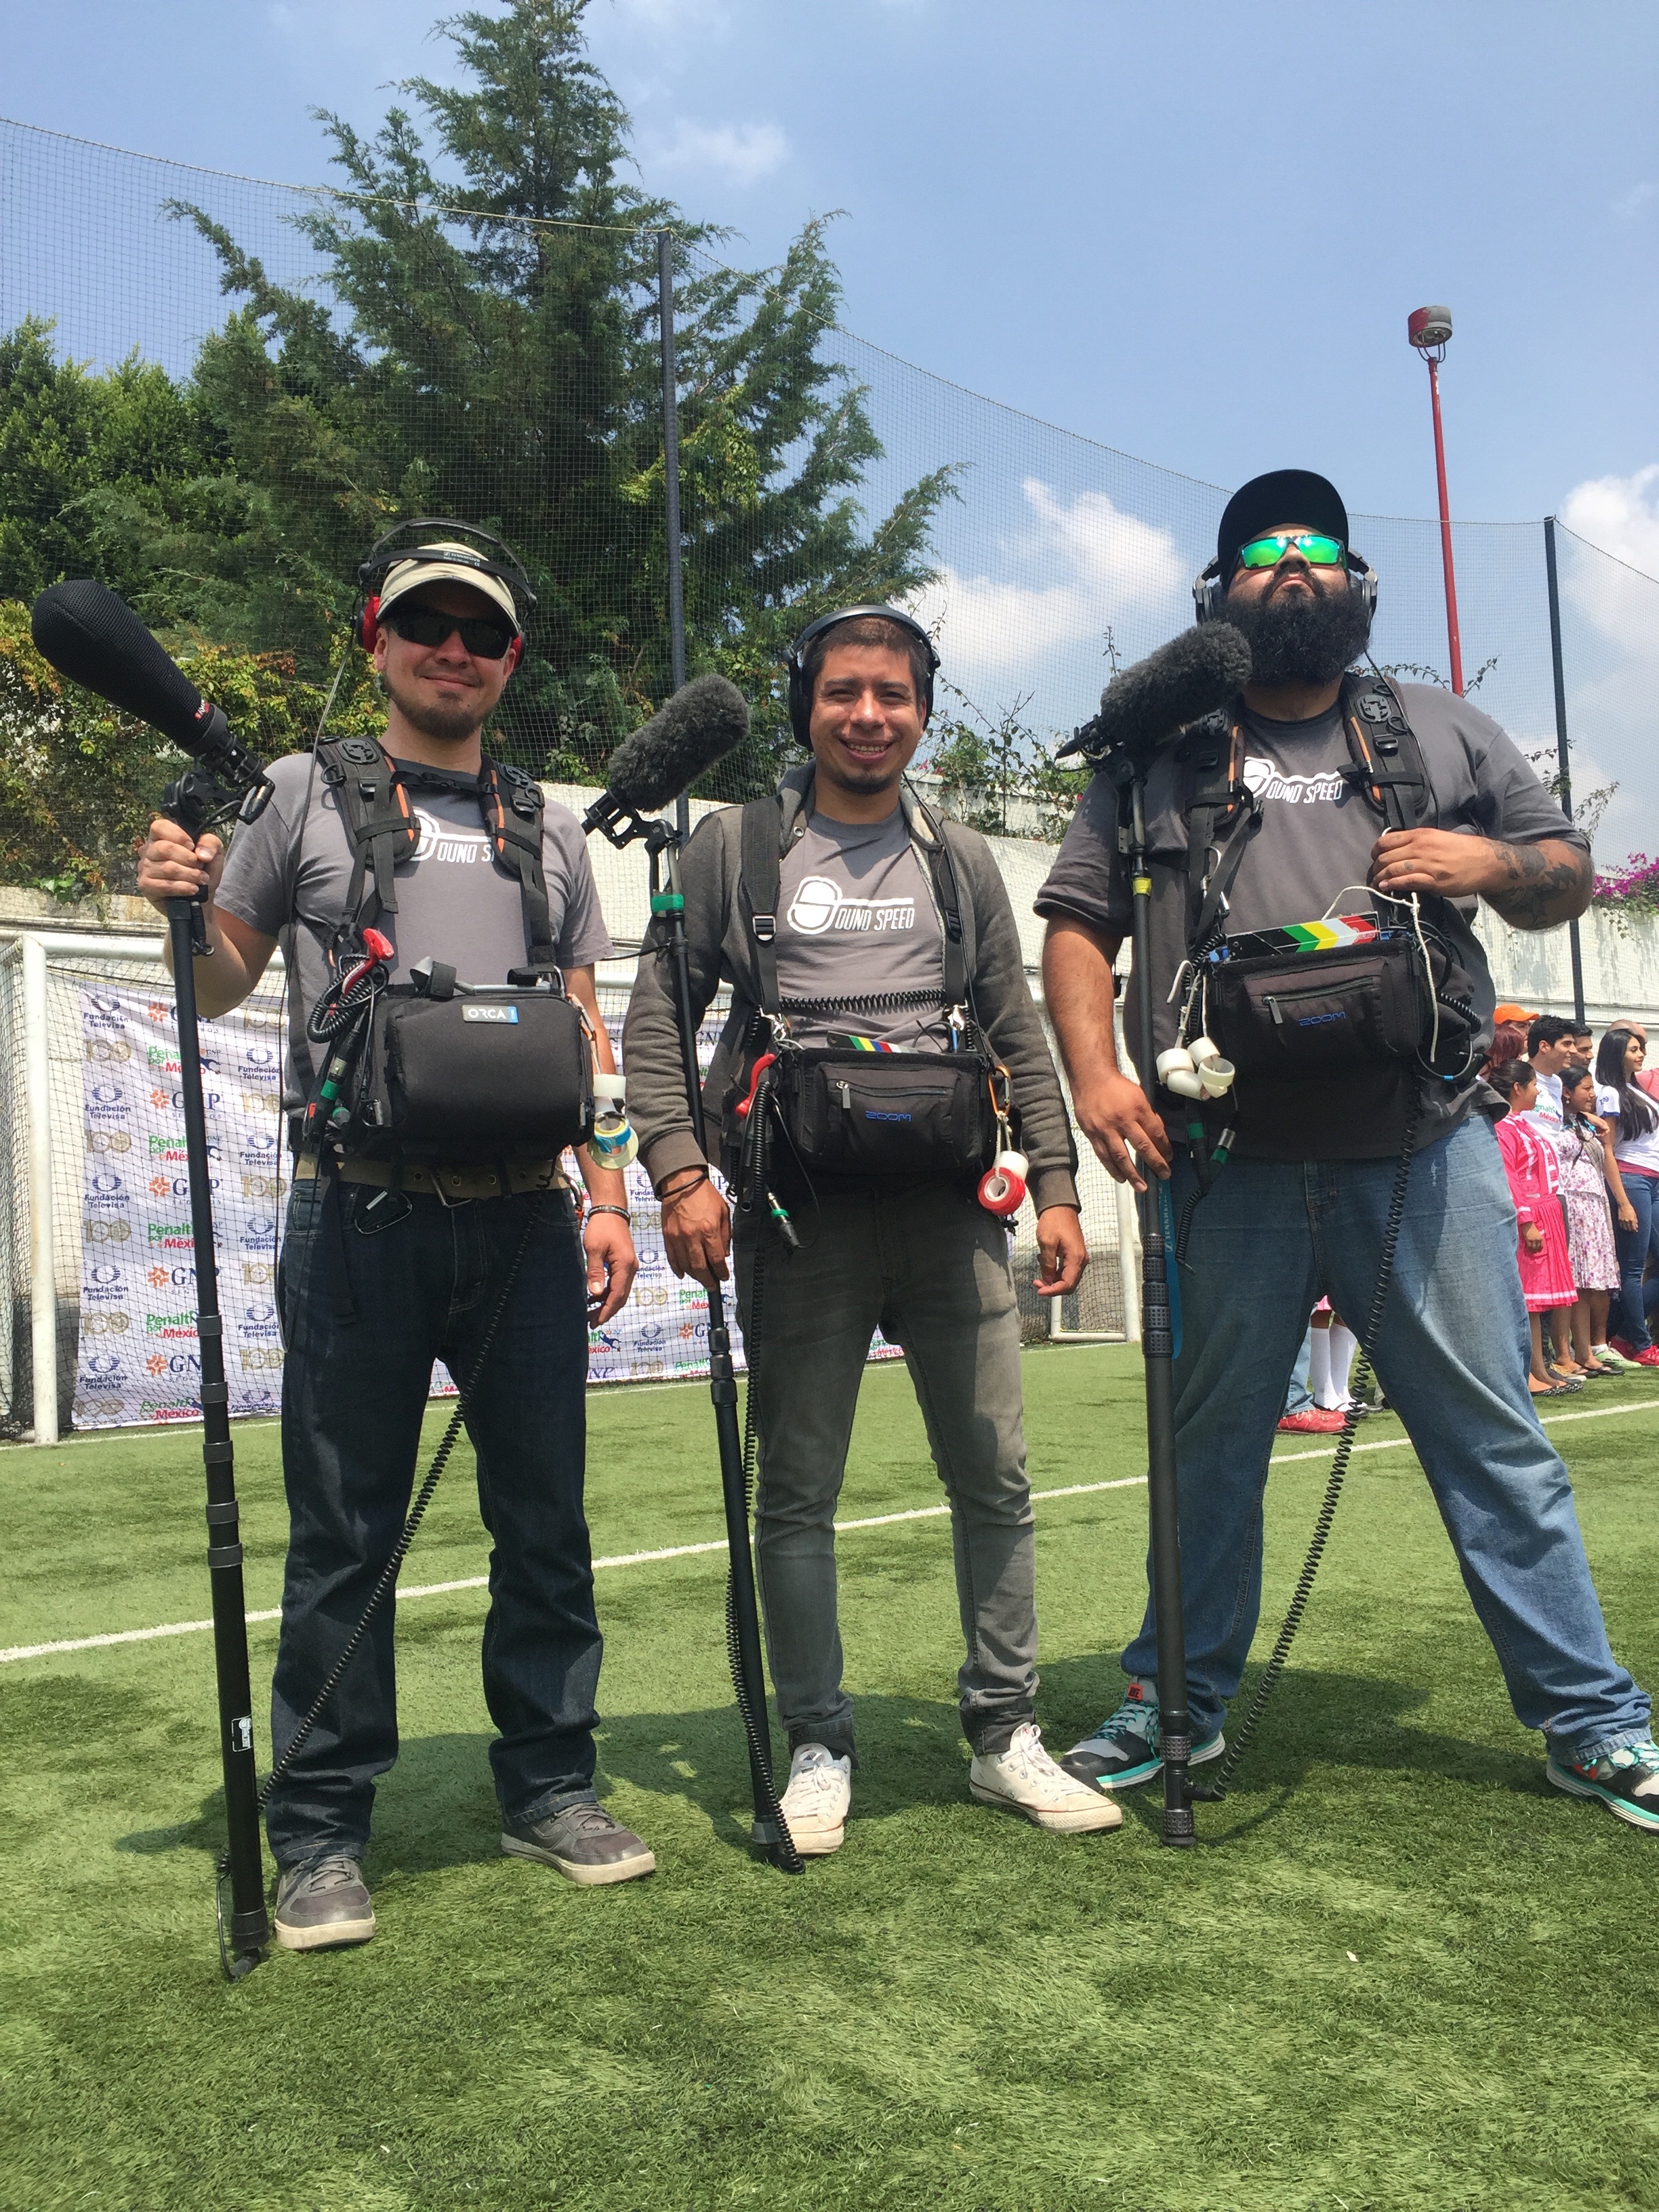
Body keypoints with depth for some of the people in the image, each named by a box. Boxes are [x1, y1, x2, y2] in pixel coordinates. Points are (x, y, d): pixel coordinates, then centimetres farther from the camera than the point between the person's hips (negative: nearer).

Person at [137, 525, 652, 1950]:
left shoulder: (548, 830, 16)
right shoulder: (308, 795, 9)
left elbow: (585, 1026, 14)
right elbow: (220, 990, 10)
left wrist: (607, 1196, 4)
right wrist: (182, 907, -12)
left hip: (522, 1215, 3)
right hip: (362, 1211, -2)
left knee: (545, 1516, 9)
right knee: (345, 1531, 3)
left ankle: (550, 1788, 24)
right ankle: (323, 1834, 16)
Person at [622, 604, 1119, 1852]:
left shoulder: (963, 862, 17)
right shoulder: (735, 847, 8)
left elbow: (1018, 1034, 15)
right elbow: (656, 1020, 3)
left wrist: (1056, 1187, 6)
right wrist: (680, 1172, -10)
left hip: (950, 1203, 3)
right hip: (802, 1210, -2)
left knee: (995, 1477, 4)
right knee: (798, 1490, 4)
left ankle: (1006, 1738, 19)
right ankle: (818, 1750, 18)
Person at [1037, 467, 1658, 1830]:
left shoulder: (1445, 733, 17)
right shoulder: (1160, 757, 12)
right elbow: (1077, 922, 7)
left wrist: (1495, 864, -5)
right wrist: (1095, 1072, -9)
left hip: (1427, 1150, 1)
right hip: (1234, 1165, 0)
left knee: (1494, 1437, 3)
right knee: (1210, 1438, 8)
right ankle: (1183, 1704, 24)